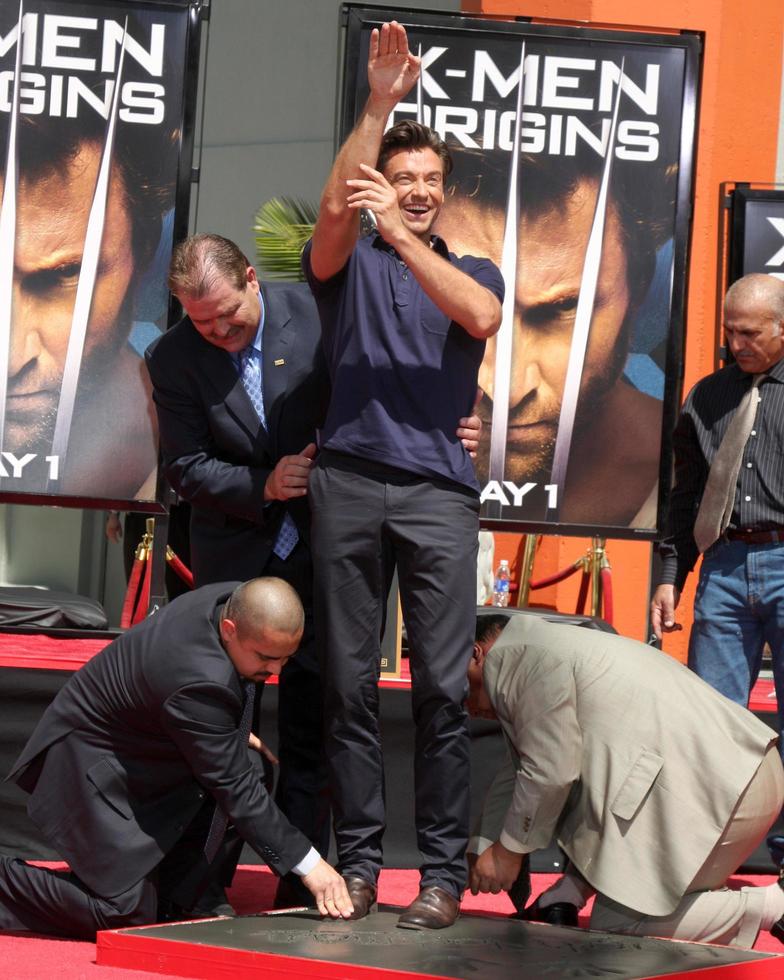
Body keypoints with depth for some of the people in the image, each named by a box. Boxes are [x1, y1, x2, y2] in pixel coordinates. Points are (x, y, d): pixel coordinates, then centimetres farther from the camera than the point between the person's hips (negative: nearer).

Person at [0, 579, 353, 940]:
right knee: (128, 914, -12)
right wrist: (309, 864, -24)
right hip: (89, 767, -10)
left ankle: (181, 895, 6)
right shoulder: (200, 683, -36)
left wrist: (234, 736, 18)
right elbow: (235, 789, -27)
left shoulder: (231, 599, -11)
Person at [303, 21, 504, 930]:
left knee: (441, 685, -5)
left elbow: (480, 316, -6)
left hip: (438, 489, 0)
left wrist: (402, 236, -13)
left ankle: (444, 872, -3)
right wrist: (379, 105, -15)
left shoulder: (471, 270, 17)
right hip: (349, 480, 0)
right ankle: (357, 862, 4)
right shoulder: (349, 262, 14)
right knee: (347, 679, -1)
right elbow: (335, 210, -9)